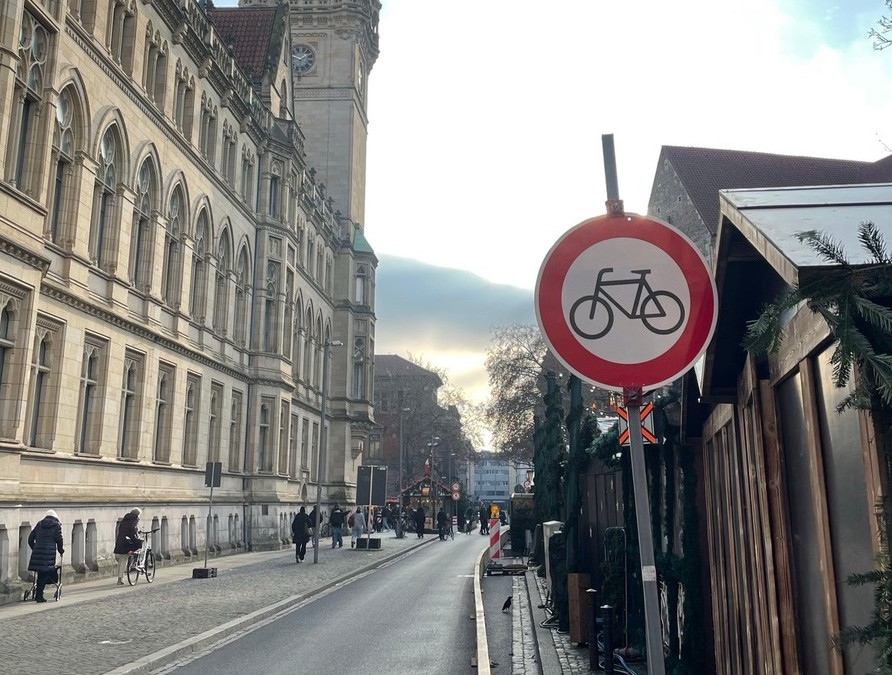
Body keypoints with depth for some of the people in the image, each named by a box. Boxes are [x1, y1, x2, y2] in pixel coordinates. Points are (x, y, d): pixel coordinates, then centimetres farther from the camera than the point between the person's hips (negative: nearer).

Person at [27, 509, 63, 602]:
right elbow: (59, 539, 2)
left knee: (41, 574, 13)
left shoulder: (39, 524, 17)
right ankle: (39, 596, -2)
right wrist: (60, 550, 18)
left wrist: (34, 548, 32)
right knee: (44, 574, 0)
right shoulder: (56, 525, 5)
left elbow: (30, 538, 19)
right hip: (49, 553, -5)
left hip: (37, 552, 5)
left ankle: (38, 595, 16)